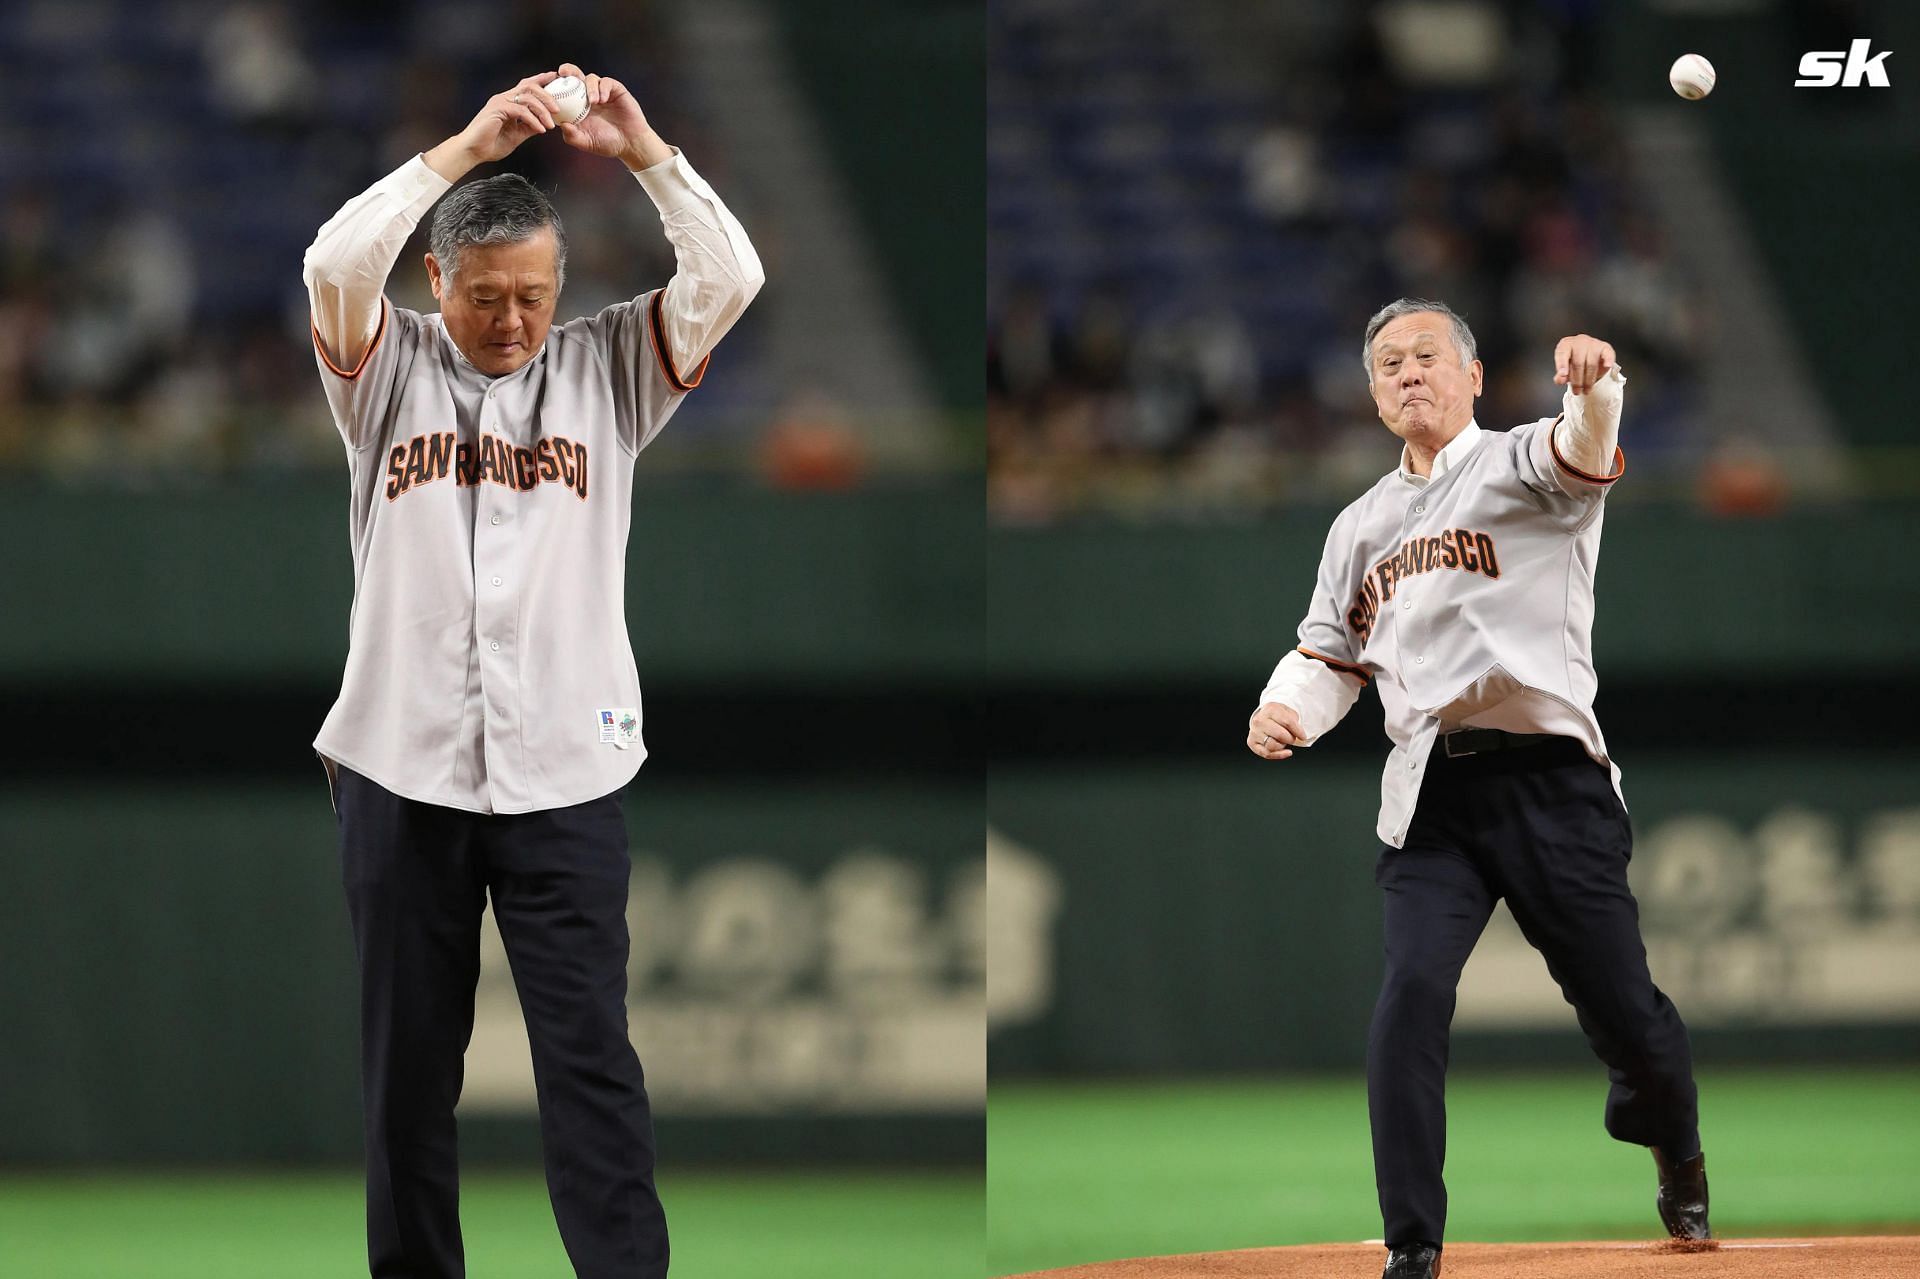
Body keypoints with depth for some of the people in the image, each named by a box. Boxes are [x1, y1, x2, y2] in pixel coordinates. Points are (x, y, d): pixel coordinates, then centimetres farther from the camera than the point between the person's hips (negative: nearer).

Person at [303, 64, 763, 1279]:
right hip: (400, 773, 1)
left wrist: (643, 150, -15)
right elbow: (336, 263, -15)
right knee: (408, 1063, 8)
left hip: (564, 777, -1)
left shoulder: (607, 368, 6)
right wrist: (470, 147, -19)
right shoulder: (390, 369, 4)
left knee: (592, 1061, -5)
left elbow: (730, 278, -6)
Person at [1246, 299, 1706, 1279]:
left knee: (1619, 1006, 1)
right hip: (1430, 794, 4)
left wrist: (1593, 388, -46)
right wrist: (1285, 710, 0)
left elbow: (1581, 457, -21)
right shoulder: (1361, 526, 19)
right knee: (1411, 994, -15)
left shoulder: (1520, 466, 2)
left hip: (1549, 781, -4)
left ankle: (1677, 1160, 34)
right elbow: (1331, 655, 24)